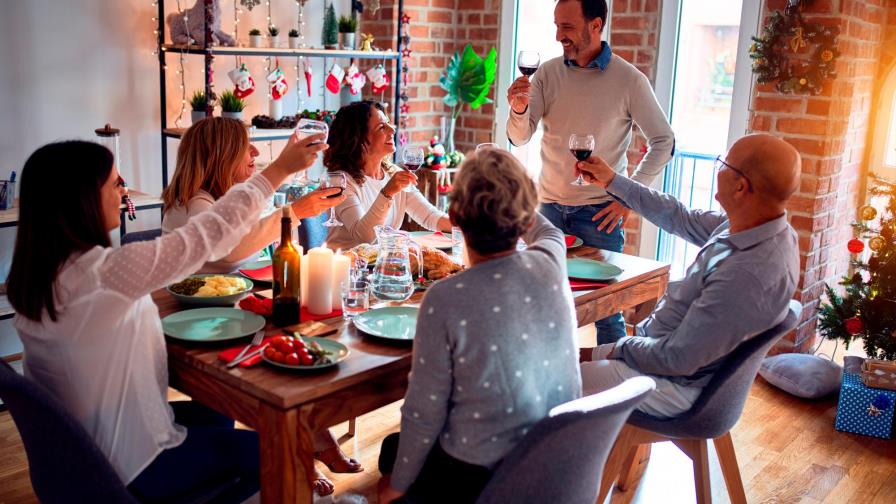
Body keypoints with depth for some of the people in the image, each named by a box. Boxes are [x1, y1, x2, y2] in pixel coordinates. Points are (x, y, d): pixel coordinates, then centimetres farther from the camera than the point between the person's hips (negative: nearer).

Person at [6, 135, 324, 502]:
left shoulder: (30, 276, -4)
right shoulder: (106, 272, -30)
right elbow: (207, 234, -24)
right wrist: (280, 170, -16)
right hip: (128, 467, -8)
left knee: (216, 419, 27)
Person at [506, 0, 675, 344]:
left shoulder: (630, 80, -6)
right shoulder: (547, 73, 2)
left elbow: (663, 142, 0)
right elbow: (519, 139, -1)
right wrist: (518, 109, -23)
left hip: (599, 210, -3)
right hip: (549, 205, 3)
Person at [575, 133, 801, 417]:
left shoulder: (749, 275, -34)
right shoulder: (752, 225, -5)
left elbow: (677, 359, -28)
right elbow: (681, 219, 12)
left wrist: (613, 351, -13)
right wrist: (612, 181, 17)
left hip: (679, 383, -9)